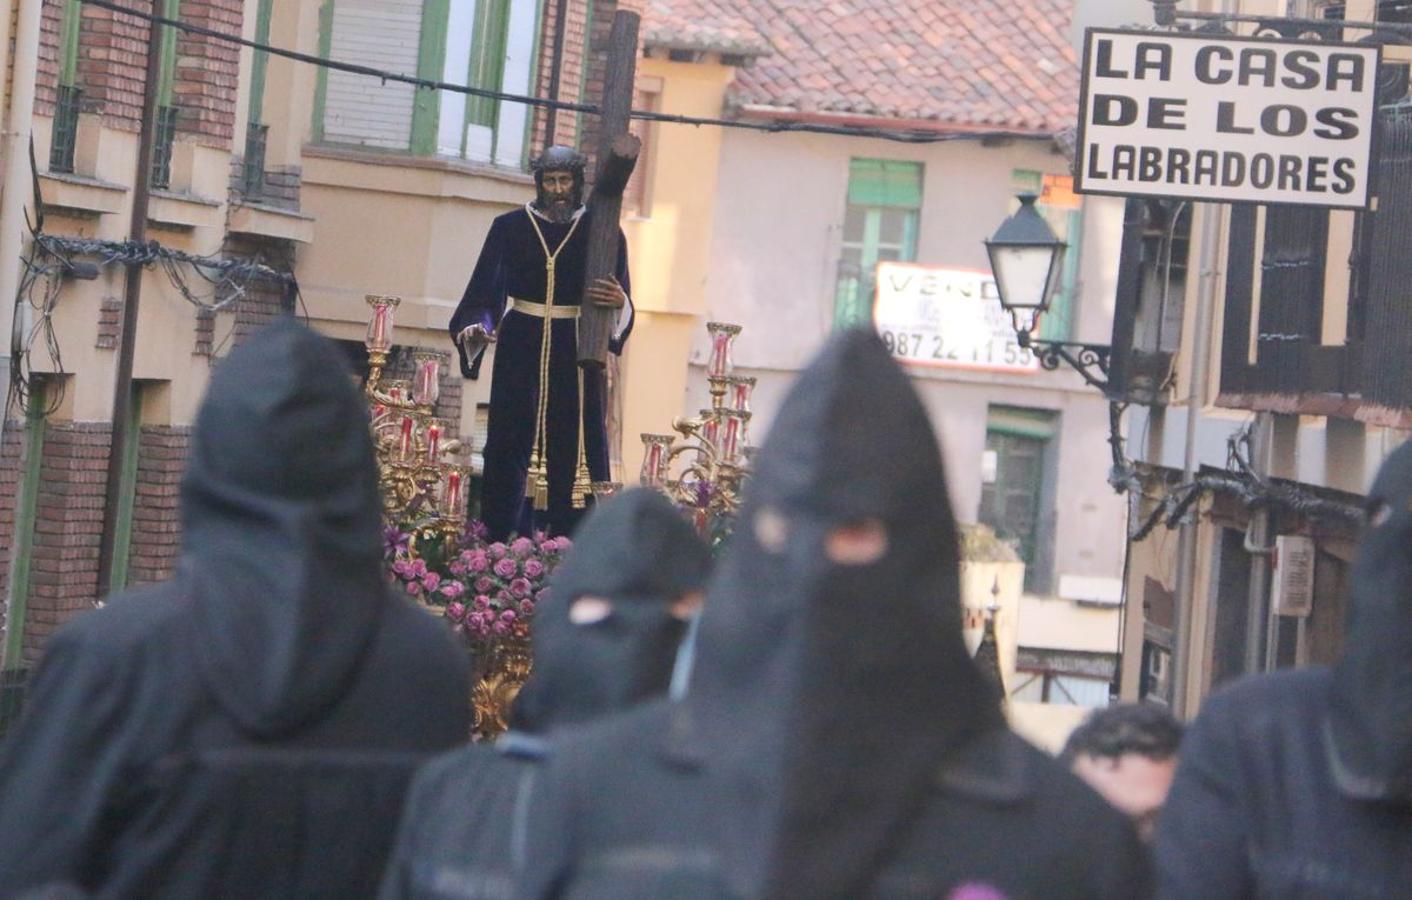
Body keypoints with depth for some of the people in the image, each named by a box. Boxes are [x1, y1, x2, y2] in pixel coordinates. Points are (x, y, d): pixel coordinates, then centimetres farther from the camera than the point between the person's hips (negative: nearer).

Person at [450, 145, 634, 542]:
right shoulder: (511, 228, 4)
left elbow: (619, 303, 1)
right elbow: (483, 292, 2)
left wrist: (618, 301, -23)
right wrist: (475, 327, -18)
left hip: (575, 357, 0)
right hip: (522, 352, 0)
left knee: (572, 445, -3)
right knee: (511, 444, -4)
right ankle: (501, 545, 0)